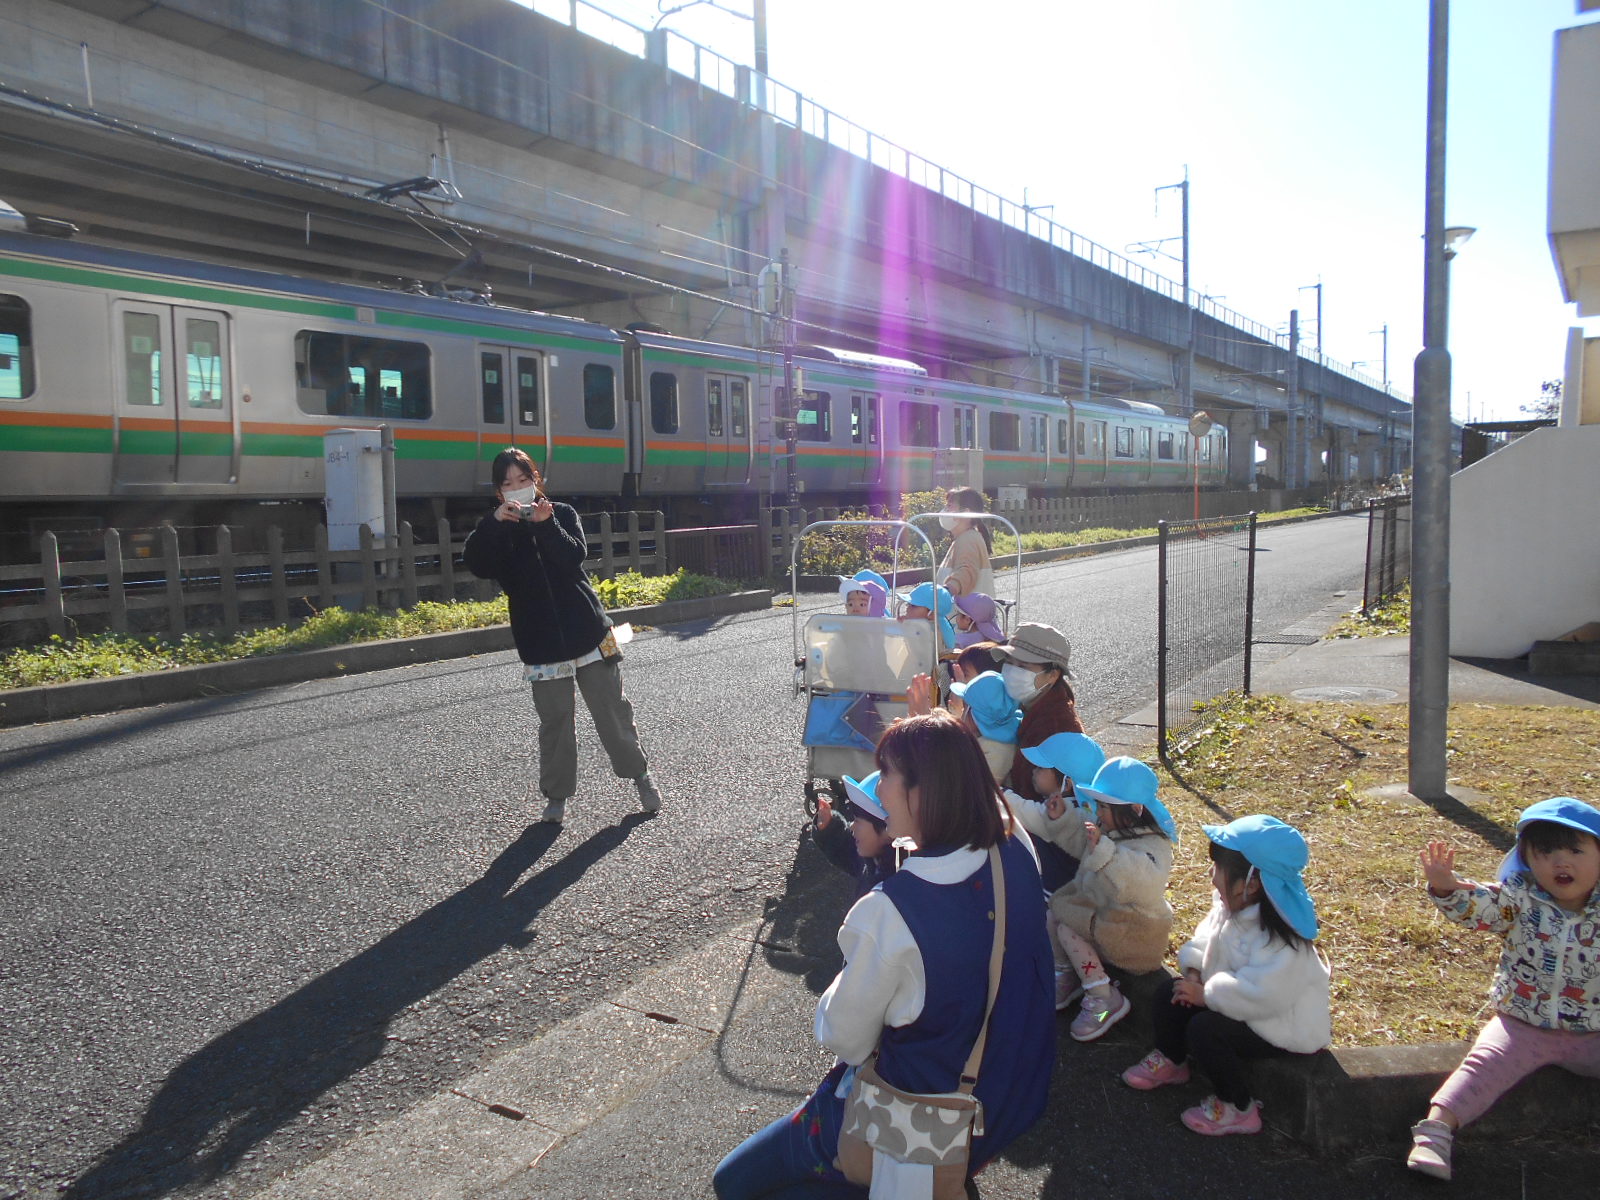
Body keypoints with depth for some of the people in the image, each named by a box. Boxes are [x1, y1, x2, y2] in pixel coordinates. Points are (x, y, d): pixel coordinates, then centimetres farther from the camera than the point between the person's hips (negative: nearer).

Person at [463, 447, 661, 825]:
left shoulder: (562, 513, 4)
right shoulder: (497, 529, 4)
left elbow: (575, 557, -13)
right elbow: (476, 564, -16)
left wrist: (546, 524, -27)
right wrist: (495, 521, -27)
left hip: (587, 631, 0)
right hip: (540, 642, 0)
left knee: (612, 710, 7)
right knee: (554, 721, 5)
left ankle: (639, 773, 24)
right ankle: (557, 795, 19)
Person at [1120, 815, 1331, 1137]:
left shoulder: (1282, 940, -33)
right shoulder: (1229, 906, -4)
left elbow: (1258, 995, -39)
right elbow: (1206, 939, 10)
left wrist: (1206, 994, -28)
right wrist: (1194, 970, -9)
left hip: (1286, 1025, -9)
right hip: (1243, 1002, 9)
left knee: (1204, 1029, -27)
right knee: (1169, 993, 3)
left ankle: (1238, 1109, -5)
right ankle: (1171, 1061, 27)